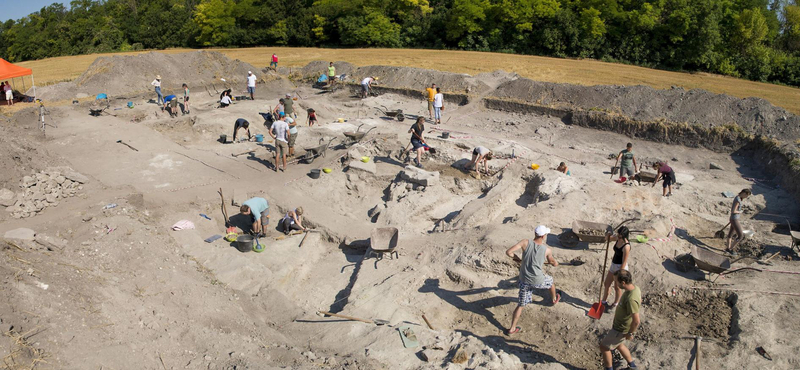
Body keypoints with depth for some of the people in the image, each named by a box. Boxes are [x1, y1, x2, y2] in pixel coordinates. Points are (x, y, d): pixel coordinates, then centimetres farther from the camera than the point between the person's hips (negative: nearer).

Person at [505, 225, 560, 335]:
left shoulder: (525, 242, -13)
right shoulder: (547, 250, -11)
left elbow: (509, 252, -19)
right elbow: (554, 263, 8)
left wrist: (517, 258, 1)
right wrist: (555, 262, 33)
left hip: (524, 280, 1)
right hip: (538, 281, -1)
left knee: (521, 305, 13)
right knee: (550, 281, 34)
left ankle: (512, 329, 15)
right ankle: (554, 299, 63)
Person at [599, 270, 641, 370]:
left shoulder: (631, 299, -39)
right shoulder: (635, 287, -10)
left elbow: (636, 321, -33)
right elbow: (639, 303, 11)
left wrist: (630, 333, -16)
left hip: (621, 330, -9)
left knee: (604, 347, 8)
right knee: (619, 345, 31)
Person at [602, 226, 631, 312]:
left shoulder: (626, 246, -28)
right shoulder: (617, 238, -7)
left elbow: (624, 262, -24)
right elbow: (608, 239, 14)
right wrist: (608, 235, -12)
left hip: (620, 267, -8)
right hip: (613, 265, 8)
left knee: (617, 287, 13)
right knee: (606, 284, 18)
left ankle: (615, 304, 35)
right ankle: (604, 302, 36)